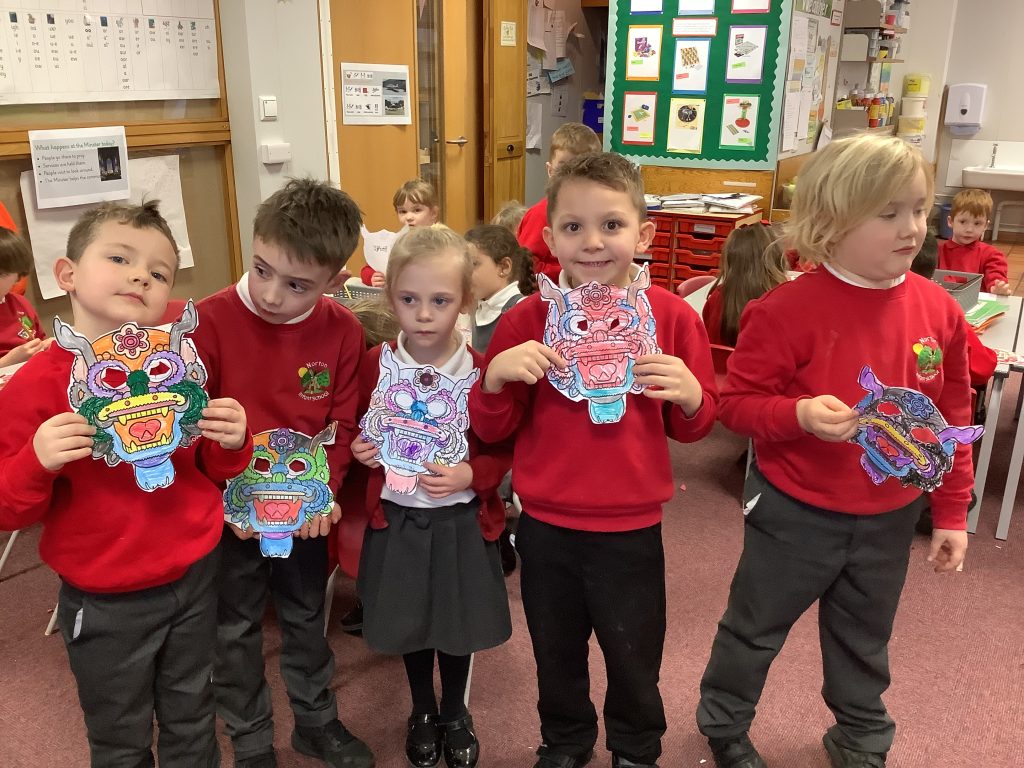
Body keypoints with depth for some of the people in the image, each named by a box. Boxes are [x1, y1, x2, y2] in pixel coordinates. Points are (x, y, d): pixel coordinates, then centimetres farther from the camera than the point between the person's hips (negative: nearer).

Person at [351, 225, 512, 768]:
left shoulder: (482, 371, -13)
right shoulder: (375, 365, -7)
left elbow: (506, 448, -6)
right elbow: (360, 432, 8)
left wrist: (471, 475, -22)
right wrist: (359, 450, -12)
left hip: (461, 520, -1)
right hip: (397, 518, 2)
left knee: (458, 623, 16)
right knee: (409, 622, 18)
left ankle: (456, 713, 42)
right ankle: (422, 712, 43)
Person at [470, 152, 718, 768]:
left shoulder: (672, 316, -9)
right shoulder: (527, 319, -7)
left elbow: (693, 427, 1)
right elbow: (495, 428, -1)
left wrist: (689, 395, -20)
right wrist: (495, 377, -20)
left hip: (632, 530, -1)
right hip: (546, 527, 1)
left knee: (634, 659, 18)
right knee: (556, 654, 22)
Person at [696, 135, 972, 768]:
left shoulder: (938, 310, -6)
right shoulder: (788, 309, -22)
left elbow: (953, 418, 3)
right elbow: (738, 402, -15)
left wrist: (952, 512, 4)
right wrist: (800, 414, -34)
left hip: (889, 519, 4)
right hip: (795, 513, -4)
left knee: (864, 640, 25)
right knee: (755, 629, 16)